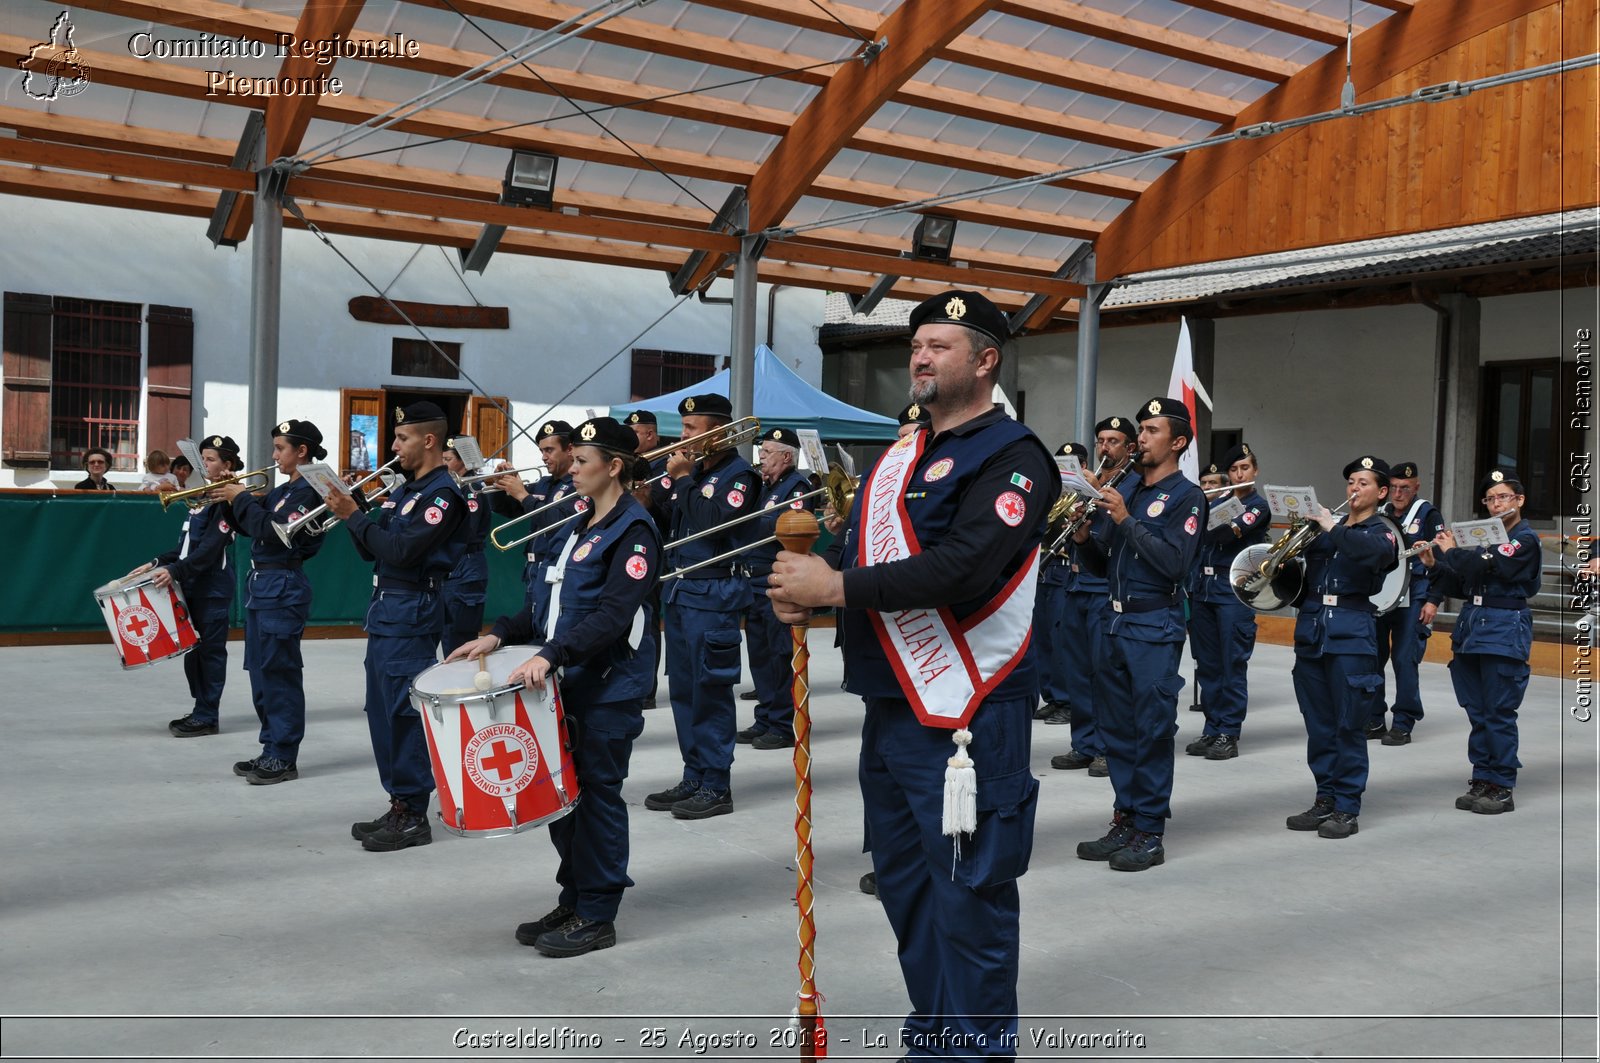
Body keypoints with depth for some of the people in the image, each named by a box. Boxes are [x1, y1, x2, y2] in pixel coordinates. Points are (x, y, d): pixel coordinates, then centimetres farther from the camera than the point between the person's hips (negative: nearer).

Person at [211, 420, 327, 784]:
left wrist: (243, 499, -12)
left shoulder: (309, 491, -11)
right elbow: (250, 525, 17)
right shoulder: (283, 490, 17)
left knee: (280, 673, -6)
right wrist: (232, 499, 3)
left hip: (283, 588, -9)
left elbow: (274, 530, -21)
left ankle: (284, 758, -1)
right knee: (262, 672, 12)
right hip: (261, 584, 9)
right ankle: (271, 749, 19)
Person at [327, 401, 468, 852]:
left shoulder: (443, 493, -12)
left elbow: (400, 551, -21)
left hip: (411, 615, -9)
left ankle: (413, 816, 2)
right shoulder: (404, 489, 16)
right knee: (383, 712, 12)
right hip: (385, 611, 9)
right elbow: (374, 550, 15)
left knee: (404, 714, -6)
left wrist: (355, 516, -14)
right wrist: (351, 511, 2)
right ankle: (398, 805, 20)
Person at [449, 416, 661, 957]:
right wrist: (500, 635, 6)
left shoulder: (633, 530, -13)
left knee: (597, 795, -1)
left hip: (610, 688, -9)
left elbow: (614, 615, -24)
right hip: (571, 683, 9)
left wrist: (550, 653, -32)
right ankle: (573, 900, 25)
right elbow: (553, 603, 18)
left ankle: (596, 916, 10)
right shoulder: (582, 526, 15)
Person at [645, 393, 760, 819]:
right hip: (679, 592, 8)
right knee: (683, 690, 11)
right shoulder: (693, 470, 14)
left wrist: (683, 479, -15)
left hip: (714, 596, -8)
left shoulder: (738, 475, -8)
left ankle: (716, 786, 3)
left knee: (711, 692, -4)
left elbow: (713, 523, -23)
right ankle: (693, 778, 20)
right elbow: (669, 523, 13)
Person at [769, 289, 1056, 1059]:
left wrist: (837, 587, -22)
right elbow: (861, 549, 15)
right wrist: (806, 585, -8)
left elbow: (962, 567, -25)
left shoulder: (1011, 459, -11)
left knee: (967, 897, 0)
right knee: (904, 882, 18)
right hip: (889, 709, 9)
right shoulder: (901, 454, 16)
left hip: (965, 717, -9)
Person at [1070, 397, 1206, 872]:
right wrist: (1086, 537, -6)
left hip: (1155, 629, -7)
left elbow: (1176, 564, -19)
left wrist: (1126, 520, -19)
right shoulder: (1123, 487, 12)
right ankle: (1124, 822, 20)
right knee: (1116, 729, 10)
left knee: (1151, 732, -2)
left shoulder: (1186, 497, -6)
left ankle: (1150, 833, 6)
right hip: (1115, 622, 7)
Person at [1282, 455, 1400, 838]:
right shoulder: (1324, 527, 17)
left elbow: (1376, 552, -23)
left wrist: (1334, 528, -23)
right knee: (1318, 726, 9)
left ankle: (1347, 809, 4)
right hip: (1310, 631, 5)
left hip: (1350, 637, -5)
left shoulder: (1381, 533, 2)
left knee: (1348, 727, -2)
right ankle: (1325, 800, 18)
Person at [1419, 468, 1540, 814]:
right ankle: (1481, 780, 16)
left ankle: (1502, 788, 2)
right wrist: (1435, 565, 4)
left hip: (1503, 633, -7)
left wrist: (1452, 551, -7)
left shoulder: (1525, 539, -6)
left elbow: (1487, 568, -22)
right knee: (1477, 713, 9)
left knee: (1499, 714, -4)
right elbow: (1461, 588, 17)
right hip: (1471, 628, 7)